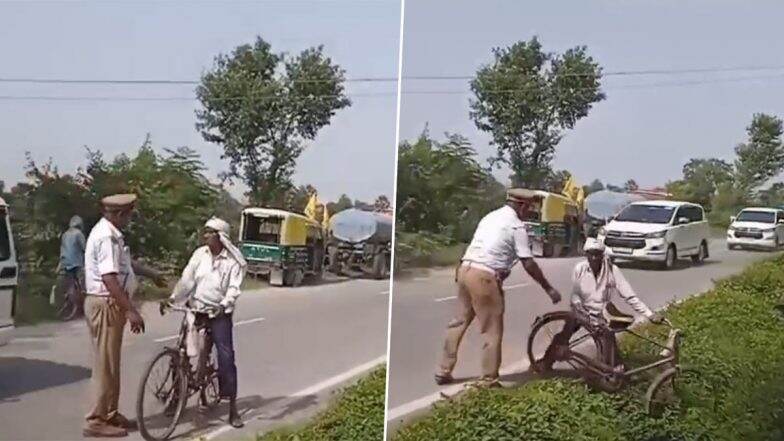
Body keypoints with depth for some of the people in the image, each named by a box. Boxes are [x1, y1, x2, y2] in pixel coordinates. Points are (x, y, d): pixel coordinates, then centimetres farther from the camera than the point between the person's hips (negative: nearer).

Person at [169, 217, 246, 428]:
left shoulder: (234, 261, -6)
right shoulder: (200, 254, 4)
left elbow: (234, 288, -14)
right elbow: (187, 279, 0)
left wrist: (224, 304, -31)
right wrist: (173, 298, -11)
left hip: (220, 314, -4)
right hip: (196, 310, 4)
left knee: (226, 357, -9)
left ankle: (232, 408, -3)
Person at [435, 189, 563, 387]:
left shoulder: (491, 216, 19)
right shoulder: (517, 226, -5)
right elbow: (528, 263, -7)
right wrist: (549, 289, 0)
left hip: (465, 269, 8)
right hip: (485, 277, -8)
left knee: (459, 322, 17)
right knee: (492, 331, 3)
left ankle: (444, 371, 22)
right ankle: (489, 380, 9)